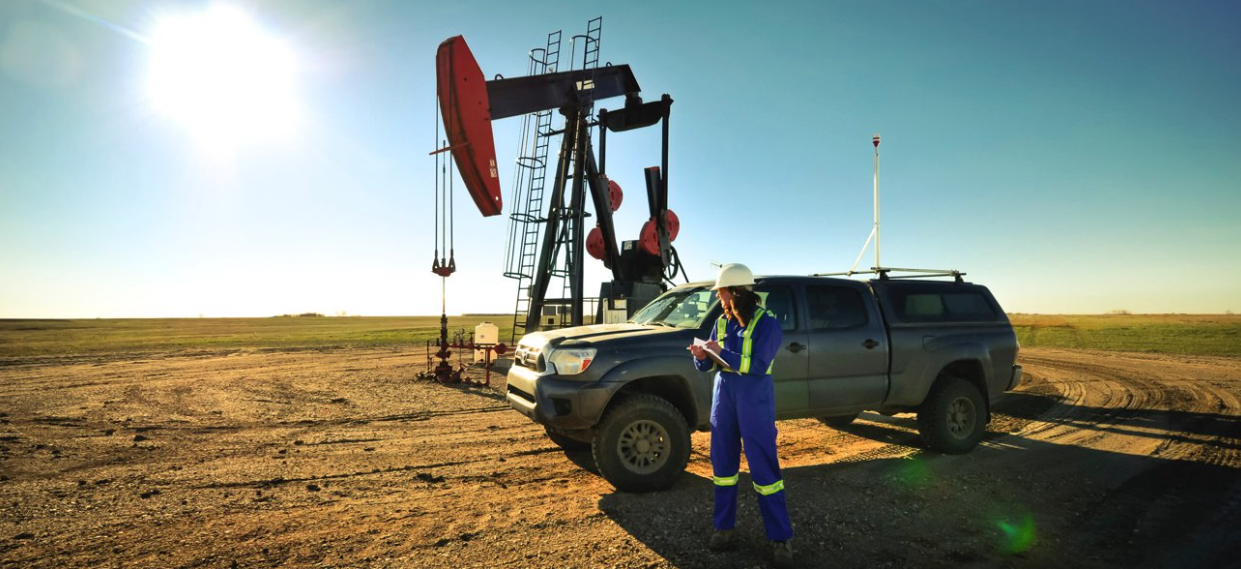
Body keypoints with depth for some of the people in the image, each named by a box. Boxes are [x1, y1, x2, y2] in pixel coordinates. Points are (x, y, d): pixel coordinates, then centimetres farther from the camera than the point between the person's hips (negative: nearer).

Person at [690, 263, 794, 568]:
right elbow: (708, 366, 9)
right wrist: (701, 356, -13)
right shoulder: (723, 322, 8)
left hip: (755, 402, -6)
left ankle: (781, 538, 9)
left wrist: (722, 352, -22)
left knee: (764, 468, -2)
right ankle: (724, 526, 25)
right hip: (723, 397, 6)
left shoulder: (767, 323, -10)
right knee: (723, 464, 11)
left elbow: (758, 366, -19)